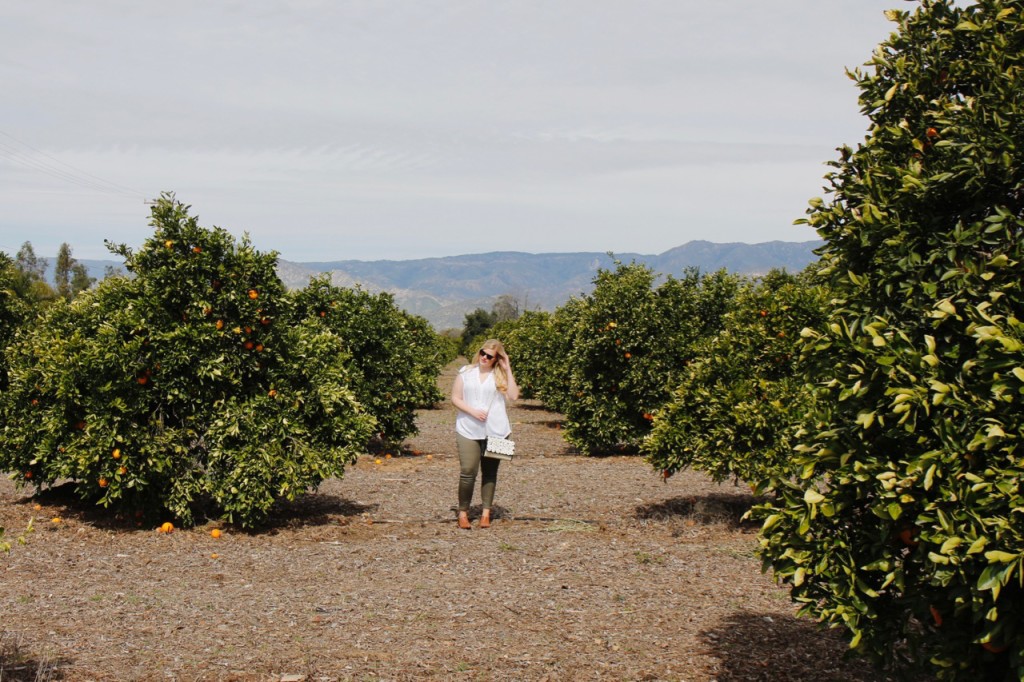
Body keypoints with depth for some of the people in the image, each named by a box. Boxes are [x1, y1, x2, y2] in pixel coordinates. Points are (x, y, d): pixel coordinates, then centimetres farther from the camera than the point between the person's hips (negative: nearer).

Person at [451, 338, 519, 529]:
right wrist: (473, 411, -11)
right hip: (468, 430, -1)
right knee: (468, 472, -7)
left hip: (495, 431, 1)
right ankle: (463, 512, 5)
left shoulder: (501, 375, 4)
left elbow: (513, 395, -11)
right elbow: (455, 398, 4)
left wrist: (507, 369, -8)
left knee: (490, 473, 7)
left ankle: (486, 513, 15)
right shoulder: (466, 372, 5)